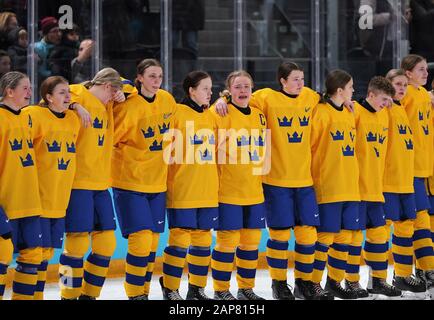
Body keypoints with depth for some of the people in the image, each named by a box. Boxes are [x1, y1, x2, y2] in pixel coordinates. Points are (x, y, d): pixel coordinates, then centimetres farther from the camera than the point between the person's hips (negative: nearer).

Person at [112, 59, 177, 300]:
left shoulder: (167, 100, 4)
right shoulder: (129, 106, -15)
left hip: (158, 182, 6)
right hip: (130, 181, -6)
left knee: (152, 242, 8)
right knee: (141, 239, -11)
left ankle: (143, 292, 18)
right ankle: (135, 294, 1)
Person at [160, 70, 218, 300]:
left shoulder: (210, 116, 14)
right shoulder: (177, 113, -7)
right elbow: (162, 146, -9)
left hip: (207, 190, 6)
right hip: (182, 191, -6)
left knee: (203, 238, 9)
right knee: (180, 238, -4)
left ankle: (197, 288, 20)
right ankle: (170, 289, 6)